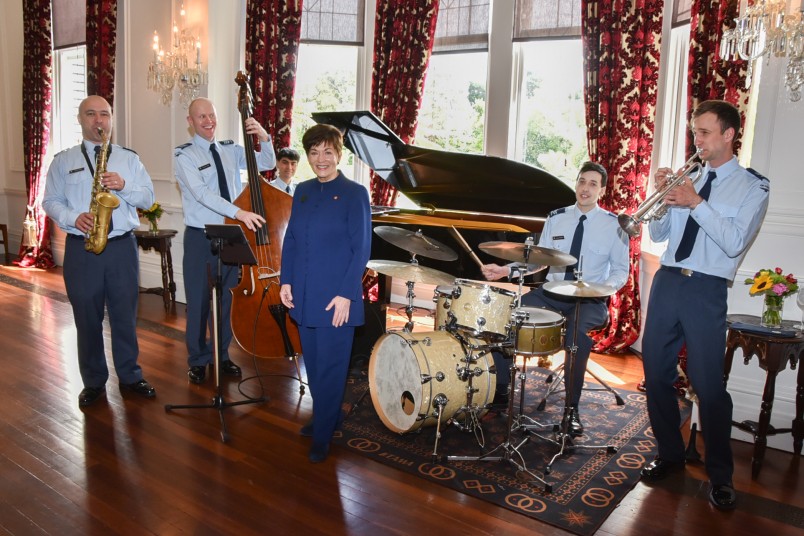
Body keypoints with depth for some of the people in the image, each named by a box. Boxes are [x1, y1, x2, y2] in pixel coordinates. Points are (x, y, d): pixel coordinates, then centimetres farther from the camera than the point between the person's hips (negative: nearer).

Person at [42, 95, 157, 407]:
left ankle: (130, 376, 21)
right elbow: (50, 201, 5)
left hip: (122, 246, 0)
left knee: (125, 315, 6)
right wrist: (74, 218, -14)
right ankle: (93, 382, 20)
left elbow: (148, 198, 5)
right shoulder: (63, 161, 8)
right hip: (81, 248, 0)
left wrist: (123, 186, -14)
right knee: (87, 318, 6)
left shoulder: (129, 158, 10)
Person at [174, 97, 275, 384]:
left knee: (226, 299, 13)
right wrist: (239, 212, -34)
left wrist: (264, 138, -12)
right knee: (199, 302, 5)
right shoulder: (184, 155, -7)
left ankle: (221, 355, 29)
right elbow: (201, 193, -22)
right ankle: (198, 360, 22)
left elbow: (266, 164, 8)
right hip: (200, 237, -4)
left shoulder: (231, 150, 8)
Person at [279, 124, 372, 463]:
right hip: (304, 295, 6)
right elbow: (291, 239, 13)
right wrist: (286, 280, 3)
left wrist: (346, 294, -16)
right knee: (313, 363, 16)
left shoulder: (354, 194, -8)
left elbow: (361, 249, -11)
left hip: (336, 298, -6)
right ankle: (326, 417, 35)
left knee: (330, 366, 2)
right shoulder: (303, 191, 10)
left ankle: (323, 435, 16)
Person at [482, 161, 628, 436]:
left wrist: (605, 287, -23)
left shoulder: (613, 224, -2)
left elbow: (621, 270, -1)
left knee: (576, 332, -36)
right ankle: (501, 388, -3)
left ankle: (572, 408, -17)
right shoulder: (556, 218, 8)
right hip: (551, 292, 4)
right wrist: (506, 269, -7)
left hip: (590, 300, -3)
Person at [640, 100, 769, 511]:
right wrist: (662, 196, -3)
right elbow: (657, 235, 12)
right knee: (656, 373, 9)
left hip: (706, 291, -5)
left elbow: (734, 243, -13)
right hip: (666, 282, 5)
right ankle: (669, 454, 28)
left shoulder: (752, 187, 1)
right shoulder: (687, 179, 13)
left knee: (708, 385, -3)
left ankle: (720, 475, 17)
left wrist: (696, 203, -18)